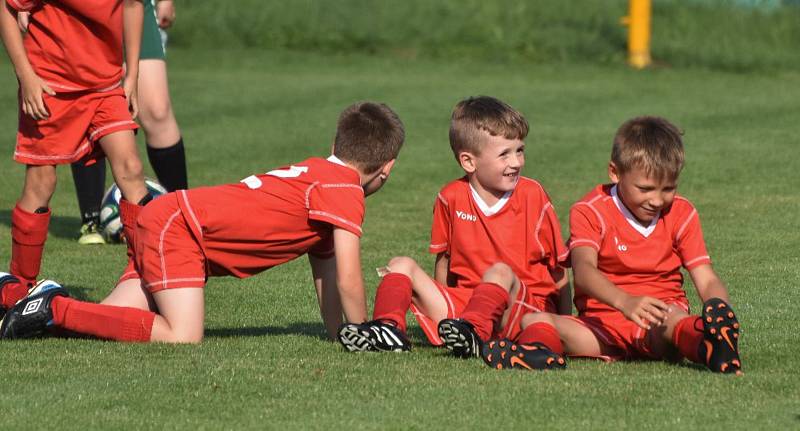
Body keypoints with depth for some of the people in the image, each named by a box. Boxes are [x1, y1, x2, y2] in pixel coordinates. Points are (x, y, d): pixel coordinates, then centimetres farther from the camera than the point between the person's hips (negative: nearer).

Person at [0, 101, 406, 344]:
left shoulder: (319, 173, 18)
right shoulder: (345, 189, -12)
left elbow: (326, 277, 19)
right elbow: (347, 280, -16)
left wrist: (338, 335, 14)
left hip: (168, 220, 10)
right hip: (178, 227, -10)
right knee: (182, 337, -24)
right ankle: (54, 308, -18)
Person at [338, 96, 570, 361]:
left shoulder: (532, 196, -1)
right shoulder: (451, 198, 5)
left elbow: (558, 268, 2)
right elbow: (443, 258, 17)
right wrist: (439, 305, 11)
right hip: (463, 302, 4)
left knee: (501, 272, -34)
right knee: (401, 266, -4)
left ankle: (473, 331, -58)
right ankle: (388, 329, -31)